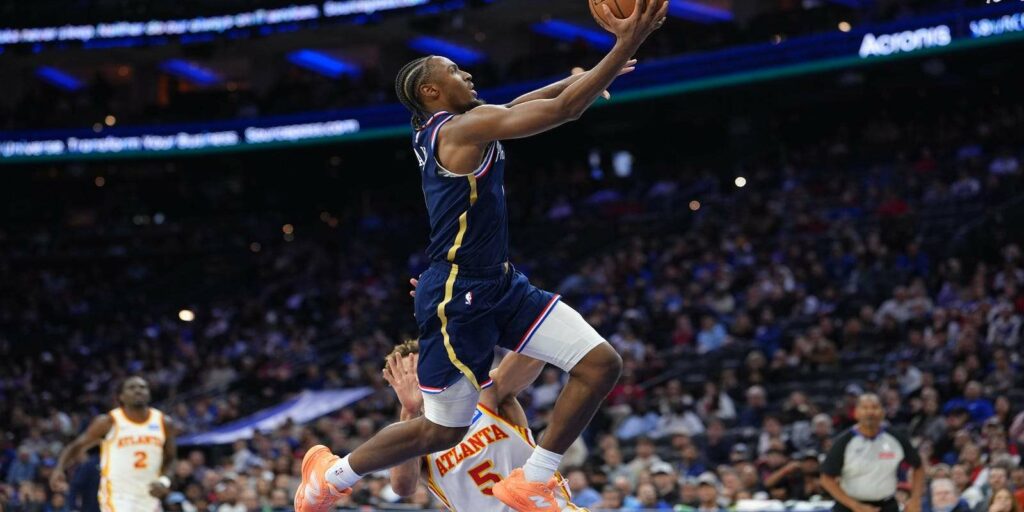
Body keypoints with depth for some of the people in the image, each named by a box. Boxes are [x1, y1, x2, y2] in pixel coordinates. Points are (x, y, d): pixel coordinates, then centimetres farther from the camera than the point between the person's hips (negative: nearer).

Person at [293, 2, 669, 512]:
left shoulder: (448, 128, 11)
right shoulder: (463, 127, -16)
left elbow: (524, 104, 25)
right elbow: (562, 109, -22)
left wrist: (596, 69, 17)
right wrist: (624, 47, -21)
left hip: (500, 284, 9)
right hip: (458, 296, -9)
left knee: (600, 363, -5)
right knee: (442, 429, 4)